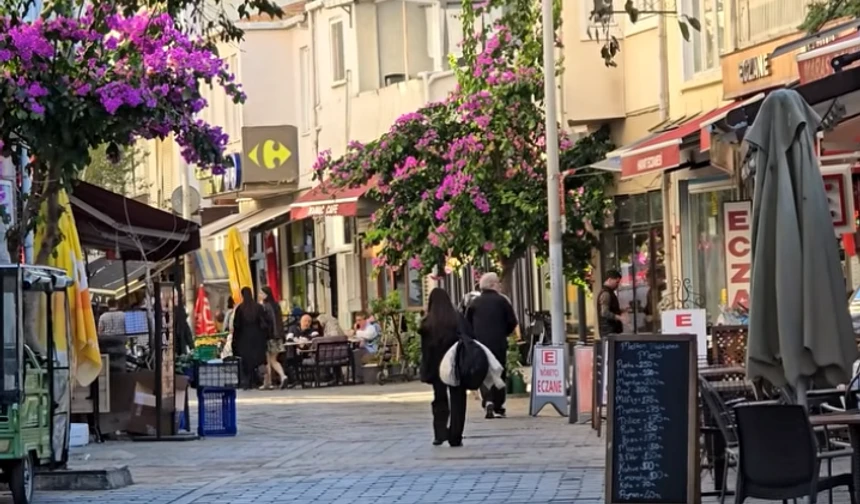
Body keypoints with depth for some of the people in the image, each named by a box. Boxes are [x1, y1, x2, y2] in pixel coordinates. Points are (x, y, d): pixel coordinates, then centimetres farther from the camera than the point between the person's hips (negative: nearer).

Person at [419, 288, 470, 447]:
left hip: (436, 367, 0)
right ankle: (455, 437, 3)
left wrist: (426, 370, -4)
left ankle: (440, 433, 1)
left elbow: (425, 348, -8)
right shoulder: (458, 319, -3)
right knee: (457, 401, 7)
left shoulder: (427, 323, -7)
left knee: (440, 399, 14)